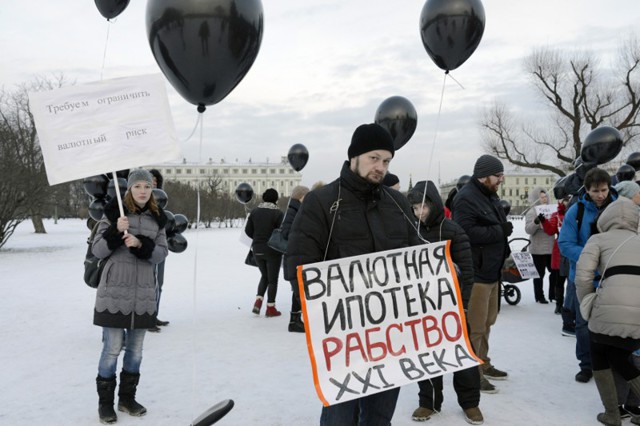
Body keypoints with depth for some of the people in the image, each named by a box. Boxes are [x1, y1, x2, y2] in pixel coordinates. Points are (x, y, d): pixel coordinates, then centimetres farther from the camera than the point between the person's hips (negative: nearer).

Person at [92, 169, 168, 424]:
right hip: (115, 292, -4)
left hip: (143, 293, 4)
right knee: (112, 349, 0)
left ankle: (127, 398, 28)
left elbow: (161, 253, 0)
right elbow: (97, 250, -5)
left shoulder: (157, 219, 6)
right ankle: (105, 402, 16)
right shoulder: (116, 212, -3)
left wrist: (140, 244, -17)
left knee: (135, 349, 13)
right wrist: (116, 232, -21)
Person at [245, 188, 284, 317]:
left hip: (257, 250, 4)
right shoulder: (277, 213, -15)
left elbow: (248, 230, 3)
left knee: (264, 276, 22)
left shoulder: (254, 211, 0)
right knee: (272, 279, 8)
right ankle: (270, 308, 13)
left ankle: (258, 301, 7)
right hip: (273, 250, -4)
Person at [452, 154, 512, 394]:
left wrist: (504, 241, 14)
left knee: (487, 322, 19)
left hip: (492, 271, 10)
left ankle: (483, 364, 33)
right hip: (475, 273, -10)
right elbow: (467, 232, -27)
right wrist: (499, 231, -19)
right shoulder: (466, 198, -15)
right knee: (475, 326, -4)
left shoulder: (491, 196, 17)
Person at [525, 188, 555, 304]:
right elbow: (528, 230, -18)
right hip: (538, 249, -6)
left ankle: (552, 294, 27)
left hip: (551, 247, 6)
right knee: (540, 273, 1)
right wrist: (536, 221, -33)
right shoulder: (532, 212, -7)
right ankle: (539, 297, 11)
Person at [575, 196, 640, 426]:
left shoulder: (599, 238, 16)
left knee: (599, 355, 24)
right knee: (619, 357, 29)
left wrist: (586, 305, 14)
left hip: (613, 306, -4)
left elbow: (583, 275, 0)